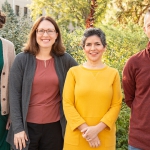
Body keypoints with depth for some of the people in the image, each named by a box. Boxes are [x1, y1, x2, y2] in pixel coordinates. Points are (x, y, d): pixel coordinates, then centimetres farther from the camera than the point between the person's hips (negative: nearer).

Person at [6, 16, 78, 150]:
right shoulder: (22, 59, -4)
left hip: (54, 125, 1)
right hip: (27, 125, -1)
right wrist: (17, 127, -9)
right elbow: (14, 94, -5)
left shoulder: (65, 59, 0)